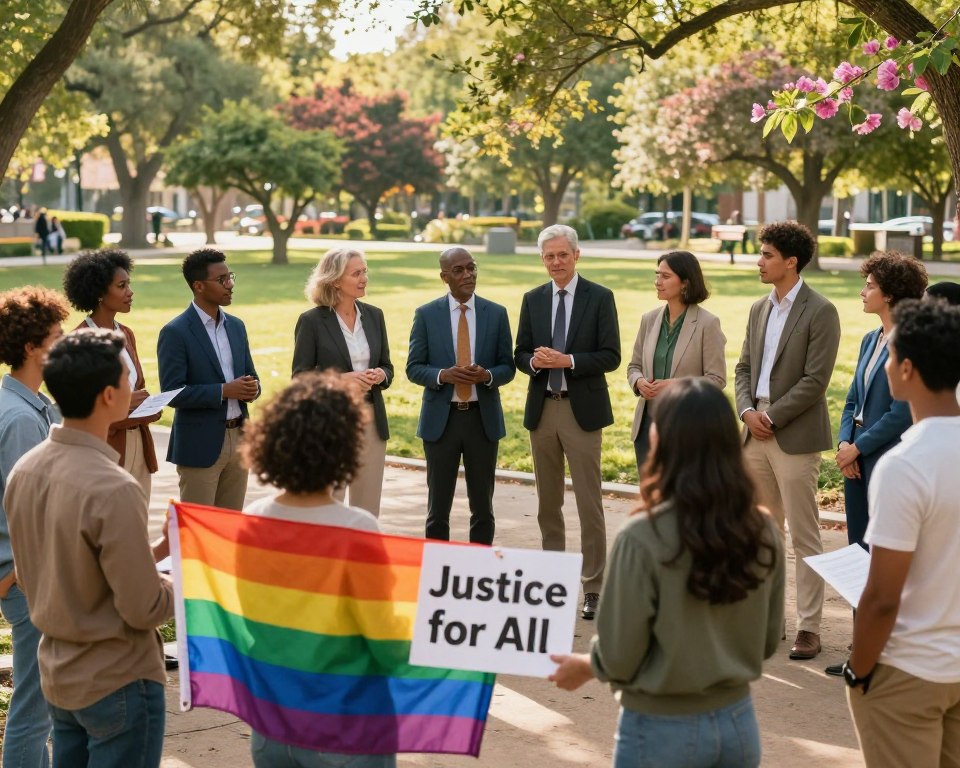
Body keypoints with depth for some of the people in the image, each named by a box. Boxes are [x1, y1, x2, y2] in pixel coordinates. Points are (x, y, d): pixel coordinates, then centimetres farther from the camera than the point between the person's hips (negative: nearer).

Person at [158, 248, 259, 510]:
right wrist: (223, 391, -21)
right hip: (200, 444, -6)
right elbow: (172, 392, -15)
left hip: (238, 439, 6)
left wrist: (252, 388, -6)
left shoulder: (236, 326, 11)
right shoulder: (175, 332, -10)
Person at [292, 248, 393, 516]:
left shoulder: (374, 315, 9)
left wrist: (380, 375, -8)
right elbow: (301, 377, -7)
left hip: (371, 420, 5)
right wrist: (340, 380, -20)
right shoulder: (311, 321, -6)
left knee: (368, 511, 8)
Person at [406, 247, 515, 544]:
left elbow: (508, 367, 5)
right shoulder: (426, 315, 0)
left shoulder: (496, 314, 4)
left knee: (482, 506, 8)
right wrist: (443, 375, -19)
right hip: (441, 418, -1)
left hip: (483, 418, 1)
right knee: (438, 507, 6)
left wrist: (487, 375, -17)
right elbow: (413, 368, 0)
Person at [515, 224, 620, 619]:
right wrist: (535, 361, -11)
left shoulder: (600, 298, -2)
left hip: (582, 409, -4)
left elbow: (610, 356, -6)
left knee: (589, 503, -3)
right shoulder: (533, 300, 10)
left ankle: (592, 587, 3)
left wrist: (568, 361, -19)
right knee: (548, 502, 11)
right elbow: (520, 354, 11)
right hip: (542, 409, 4)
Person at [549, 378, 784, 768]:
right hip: (738, 722, 4)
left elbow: (620, 655, -13)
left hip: (662, 730, -4)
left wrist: (585, 665, 8)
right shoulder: (763, 530, -6)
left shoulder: (644, 537, -20)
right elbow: (768, 641, 5)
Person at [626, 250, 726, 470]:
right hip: (648, 424, 5)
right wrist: (639, 382, -8)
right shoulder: (649, 319, 7)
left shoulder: (707, 323, -9)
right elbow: (634, 366, 15)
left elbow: (717, 379, -10)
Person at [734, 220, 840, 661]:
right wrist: (747, 410, -2)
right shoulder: (759, 310, 14)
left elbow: (815, 381, -14)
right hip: (756, 436, 7)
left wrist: (771, 417, -13)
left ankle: (808, 627, 3)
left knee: (804, 538, -2)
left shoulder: (820, 312, -9)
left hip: (795, 438, -7)